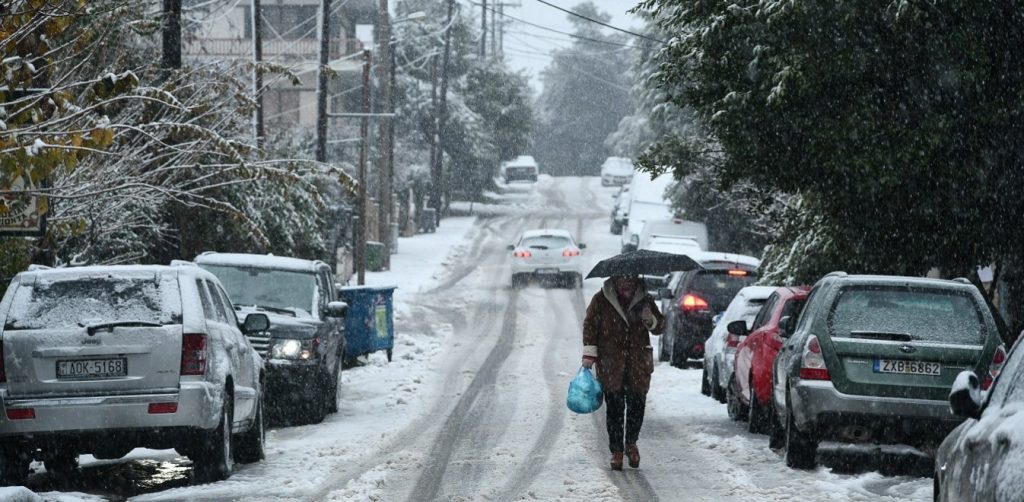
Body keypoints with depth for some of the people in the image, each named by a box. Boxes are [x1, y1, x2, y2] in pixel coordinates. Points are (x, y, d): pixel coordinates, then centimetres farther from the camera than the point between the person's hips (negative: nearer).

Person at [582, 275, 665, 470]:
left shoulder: (644, 300, 5)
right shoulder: (601, 300, 0)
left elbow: (660, 327, 10)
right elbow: (590, 326, 2)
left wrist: (651, 320, -13)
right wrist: (589, 353, -6)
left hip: (638, 364, 2)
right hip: (610, 365, -2)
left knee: (637, 405, 4)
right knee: (614, 408, -2)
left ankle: (631, 443, 27)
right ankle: (616, 451, 8)